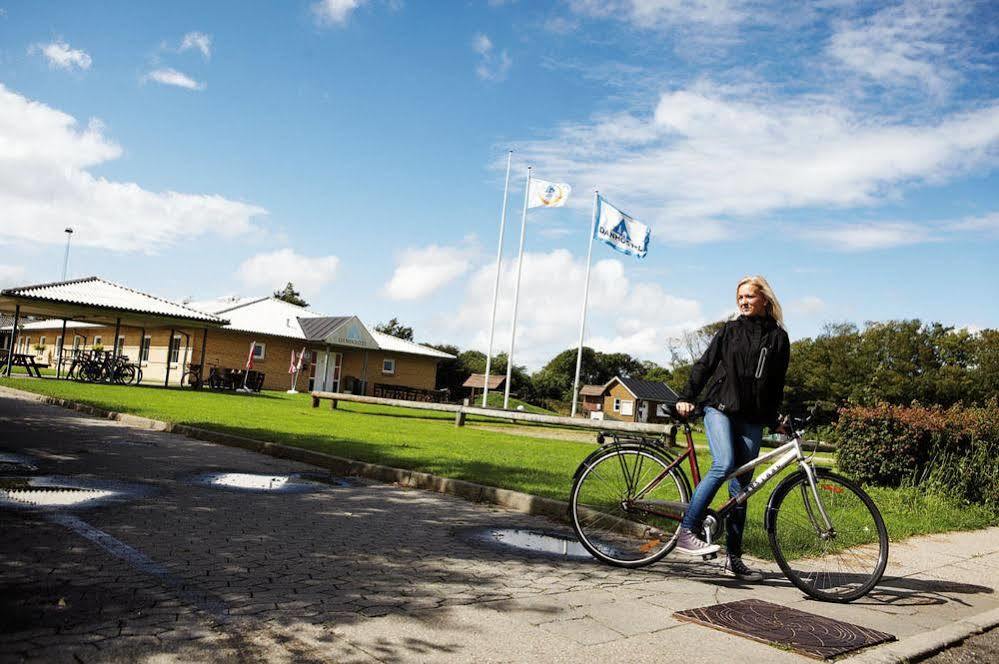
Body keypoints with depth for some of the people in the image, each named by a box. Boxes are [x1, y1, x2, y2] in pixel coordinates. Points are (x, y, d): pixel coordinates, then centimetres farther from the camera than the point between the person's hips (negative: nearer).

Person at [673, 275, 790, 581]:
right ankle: (686, 531, -23)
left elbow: (776, 384, 14)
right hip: (720, 408, -2)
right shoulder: (730, 330, 8)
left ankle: (734, 557, 9)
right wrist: (686, 397, -3)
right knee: (724, 465, -25)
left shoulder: (778, 337, 12)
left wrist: (773, 420, 9)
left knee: (741, 486, 3)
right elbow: (704, 364, 7)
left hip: (751, 419, 2)